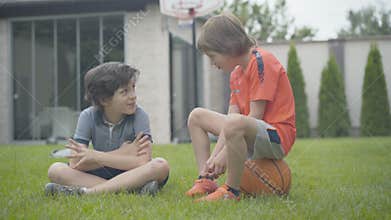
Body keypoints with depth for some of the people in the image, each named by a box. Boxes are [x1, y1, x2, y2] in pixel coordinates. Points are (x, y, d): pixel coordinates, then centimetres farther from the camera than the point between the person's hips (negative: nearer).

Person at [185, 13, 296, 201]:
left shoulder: (261, 61, -14)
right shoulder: (236, 73, 15)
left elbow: (255, 115, -20)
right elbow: (231, 116, 4)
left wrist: (223, 153, -20)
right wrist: (213, 157, -9)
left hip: (277, 136, -10)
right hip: (253, 131, 10)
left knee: (235, 124, -40)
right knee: (196, 116, 14)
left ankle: (232, 190, -24)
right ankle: (206, 180, 1)